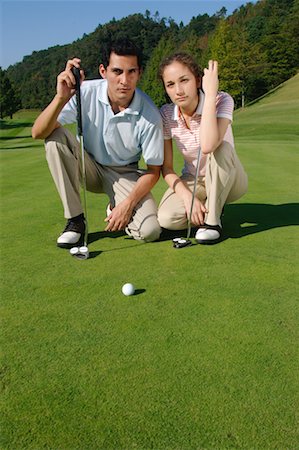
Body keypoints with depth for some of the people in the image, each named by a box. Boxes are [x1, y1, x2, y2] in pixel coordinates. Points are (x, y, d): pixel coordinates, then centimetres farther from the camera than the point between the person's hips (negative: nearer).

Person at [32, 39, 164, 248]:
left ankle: (116, 209, 13)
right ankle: (75, 220, -16)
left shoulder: (150, 115, -20)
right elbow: (38, 133, -24)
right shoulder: (86, 92, -19)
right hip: (88, 166, 2)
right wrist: (61, 98, -42)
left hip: (125, 174, -1)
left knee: (150, 231, -26)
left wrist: (128, 204, -23)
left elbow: (153, 169, -11)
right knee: (55, 135, -28)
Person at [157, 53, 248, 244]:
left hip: (228, 181, -2)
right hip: (193, 181, 2)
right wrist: (187, 197, -23)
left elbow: (207, 146, -43)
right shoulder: (166, 115, -11)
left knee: (221, 148, -36)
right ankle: (207, 206, 6)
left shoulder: (221, 101, -22)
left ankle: (212, 221, -18)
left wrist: (210, 93, -37)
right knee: (167, 219, -27)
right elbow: (166, 167, -8)